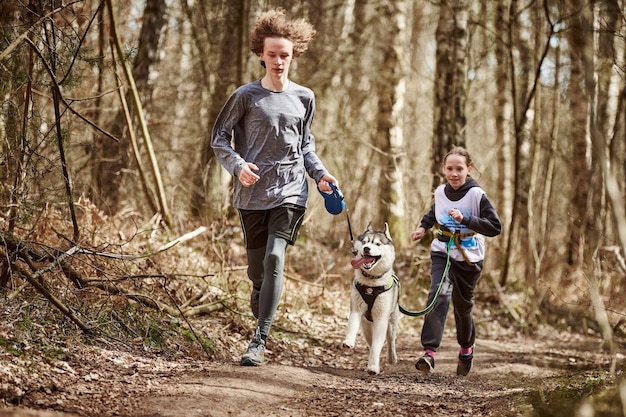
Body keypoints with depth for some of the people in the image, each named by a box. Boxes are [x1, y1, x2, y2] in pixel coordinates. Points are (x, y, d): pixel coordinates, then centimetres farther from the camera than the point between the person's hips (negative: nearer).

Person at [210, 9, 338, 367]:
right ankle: (261, 312, 33)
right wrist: (237, 165, -13)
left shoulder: (304, 98, 9)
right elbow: (219, 138, 4)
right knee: (257, 269, 4)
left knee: (275, 259, -17)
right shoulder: (247, 95, 1)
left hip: (290, 192, 0)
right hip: (253, 193, 0)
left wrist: (321, 174, 5)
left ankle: (260, 341, -18)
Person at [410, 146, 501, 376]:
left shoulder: (476, 195, -13)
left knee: (463, 305, 11)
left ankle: (466, 349, 39)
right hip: (442, 253, 2)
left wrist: (465, 219, -27)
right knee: (438, 295, -22)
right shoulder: (440, 192, 1)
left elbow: (495, 227, -19)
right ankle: (429, 352, -28)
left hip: (468, 257, -2)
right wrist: (424, 226, 9)